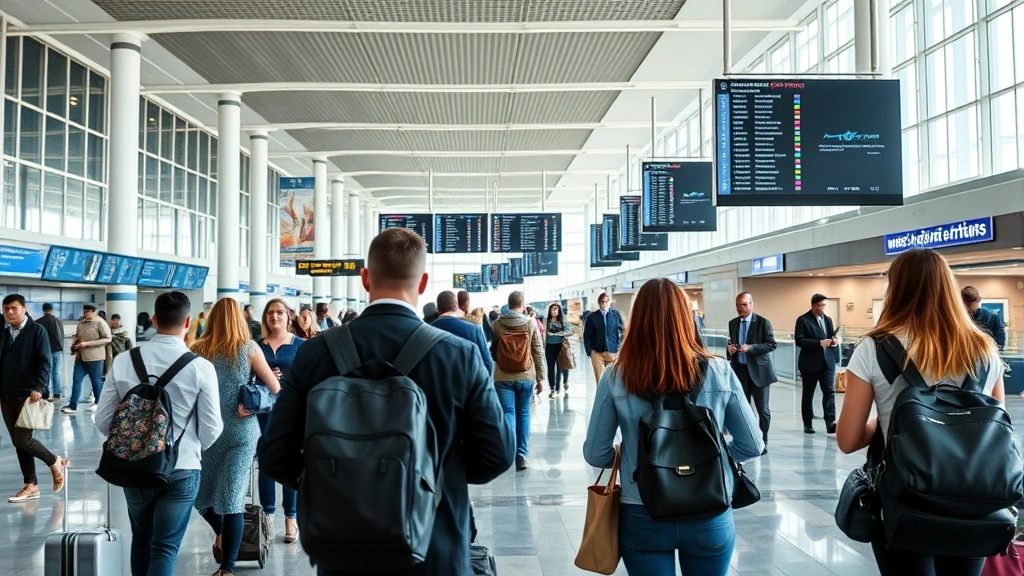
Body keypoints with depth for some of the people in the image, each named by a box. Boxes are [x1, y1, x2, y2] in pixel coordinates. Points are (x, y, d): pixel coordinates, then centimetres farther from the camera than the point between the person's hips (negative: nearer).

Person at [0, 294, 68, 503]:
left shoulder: (37, 331, -2)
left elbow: (44, 362, -9)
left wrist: (38, 388, -20)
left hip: (29, 394, -6)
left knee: (22, 439, -14)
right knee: (18, 442, 7)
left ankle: (54, 462, 10)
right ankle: (31, 486, 14)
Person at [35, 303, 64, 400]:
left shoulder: (38, 322, -3)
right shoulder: (59, 321, 6)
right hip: (57, 350, 3)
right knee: (56, 372, 8)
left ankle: (49, 395, -6)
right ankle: (57, 394, 6)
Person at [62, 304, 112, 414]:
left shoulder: (100, 322, -10)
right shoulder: (81, 323, 10)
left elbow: (107, 339, -16)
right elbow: (76, 336, 25)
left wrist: (87, 344, -19)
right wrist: (74, 343, 0)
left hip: (95, 357, -6)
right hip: (80, 356, 6)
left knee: (96, 381, 6)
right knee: (76, 379, 2)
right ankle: (73, 405, 5)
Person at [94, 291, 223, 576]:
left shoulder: (123, 362, -8)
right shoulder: (201, 367, -15)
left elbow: (103, 421, -3)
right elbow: (212, 428, -10)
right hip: (182, 470, -3)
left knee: (141, 540, 24)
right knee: (165, 548, 7)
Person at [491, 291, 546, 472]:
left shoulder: (496, 325, -1)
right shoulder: (531, 323, -2)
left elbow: (492, 351, 7)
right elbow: (539, 352, -1)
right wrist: (540, 378, 5)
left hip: (502, 378, 0)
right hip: (526, 377, 1)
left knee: (508, 413, 1)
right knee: (523, 414, 11)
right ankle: (521, 455, 14)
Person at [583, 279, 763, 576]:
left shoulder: (616, 377, -11)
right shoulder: (719, 372, -9)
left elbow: (595, 454, -5)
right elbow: (752, 446, 0)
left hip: (643, 518, -1)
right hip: (710, 517, 2)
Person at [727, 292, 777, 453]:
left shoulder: (762, 322, -6)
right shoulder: (733, 323, 9)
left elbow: (772, 344, -10)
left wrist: (751, 347, -22)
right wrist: (729, 348, -7)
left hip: (758, 370, -4)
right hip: (739, 370, 4)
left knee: (762, 409, 4)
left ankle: (763, 441, 14)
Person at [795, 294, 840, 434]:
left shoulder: (828, 319, 14)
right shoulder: (803, 320, -6)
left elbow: (831, 337, 19)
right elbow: (799, 340, -15)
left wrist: (833, 341, -5)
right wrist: (819, 343, -24)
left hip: (827, 361, 4)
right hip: (810, 363, -4)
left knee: (829, 391, -8)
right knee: (808, 394, 6)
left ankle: (830, 423, -11)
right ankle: (807, 424, 16)